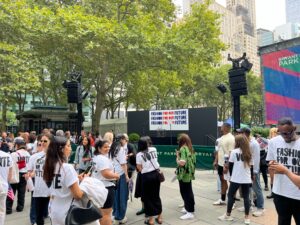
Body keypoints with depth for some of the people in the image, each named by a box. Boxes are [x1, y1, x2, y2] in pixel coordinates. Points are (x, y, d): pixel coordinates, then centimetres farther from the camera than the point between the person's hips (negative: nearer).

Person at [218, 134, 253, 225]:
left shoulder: (234, 152, -7)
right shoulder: (249, 153, 6)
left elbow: (230, 165, -4)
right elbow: (251, 167, 8)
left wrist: (231, 175, 10)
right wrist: (251, 177, 17)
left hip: (236, 179, -4)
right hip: (247, 179, 4)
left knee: (230, 195, 9)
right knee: (246, 197, 10)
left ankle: (228, 215, 19)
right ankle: (247, 217, 15)